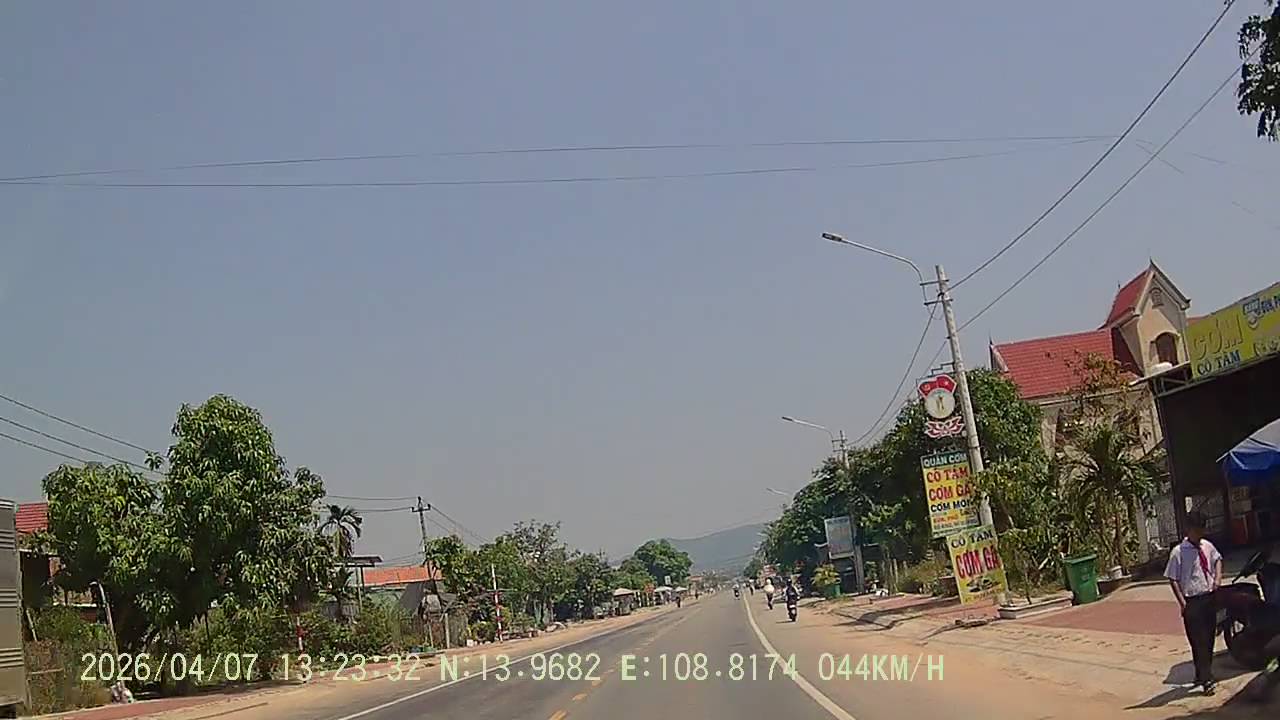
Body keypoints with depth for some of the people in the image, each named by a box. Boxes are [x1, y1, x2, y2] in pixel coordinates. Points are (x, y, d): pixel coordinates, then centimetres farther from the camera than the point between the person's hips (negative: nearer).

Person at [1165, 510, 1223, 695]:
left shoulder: (1207, 546, 4)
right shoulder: (1178, 552, -13)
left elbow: (1217, 559, 25)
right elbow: (1173, 579, -11)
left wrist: (1218, 577, 7)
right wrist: (1182, 602, -17)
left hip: (1210, 597, 6)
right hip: (1192, 601, -6)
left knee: (1209, 638, 14)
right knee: (1198, 641, -6)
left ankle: (1203, 675, 29)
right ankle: (1206, 679, -3)